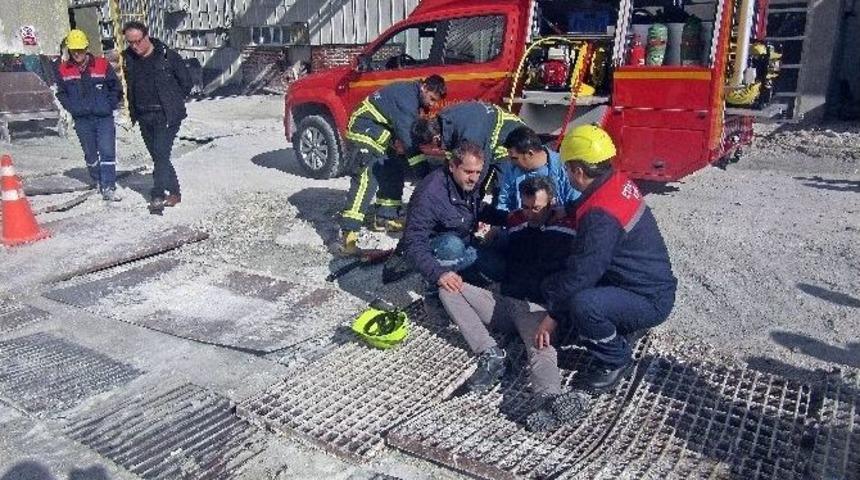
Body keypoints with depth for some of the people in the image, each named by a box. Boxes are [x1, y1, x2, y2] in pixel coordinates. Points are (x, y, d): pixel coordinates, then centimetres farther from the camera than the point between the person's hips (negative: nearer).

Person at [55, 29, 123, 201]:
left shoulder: (102, 65, -3)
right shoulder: (63, 70, 3)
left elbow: (116, 88, 5)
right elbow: (61, 93, 15)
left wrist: (109, 105, -3)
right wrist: (72, 108, 2)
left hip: (104, 117, -2)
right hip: (82, 120, 2)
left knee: (107, 152, -10)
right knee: (90, 154, 11)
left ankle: (109, 188, -9)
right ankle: (98, 182, 27)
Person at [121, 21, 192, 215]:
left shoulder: (167, 55, -8)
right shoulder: (128, 58, 7)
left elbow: (186, 82, -1)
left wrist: (173, 102, 5)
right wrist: (133, 109, 15)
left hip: (167, 115, -6)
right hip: (143, 117, 6)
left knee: (161, 154, -14)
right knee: (157, 156, 10)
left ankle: (157, 197, -15)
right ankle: (174, 192, 21)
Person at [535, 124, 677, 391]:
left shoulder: (601, 215, -30)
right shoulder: (618, 182, -2)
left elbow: (581, 273, -26)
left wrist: (552, 316, -16)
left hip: (651, 300, -9)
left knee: (581, 304, -36)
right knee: (553, 285, 8)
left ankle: (616, 360, -6)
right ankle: (621, 327, 17)